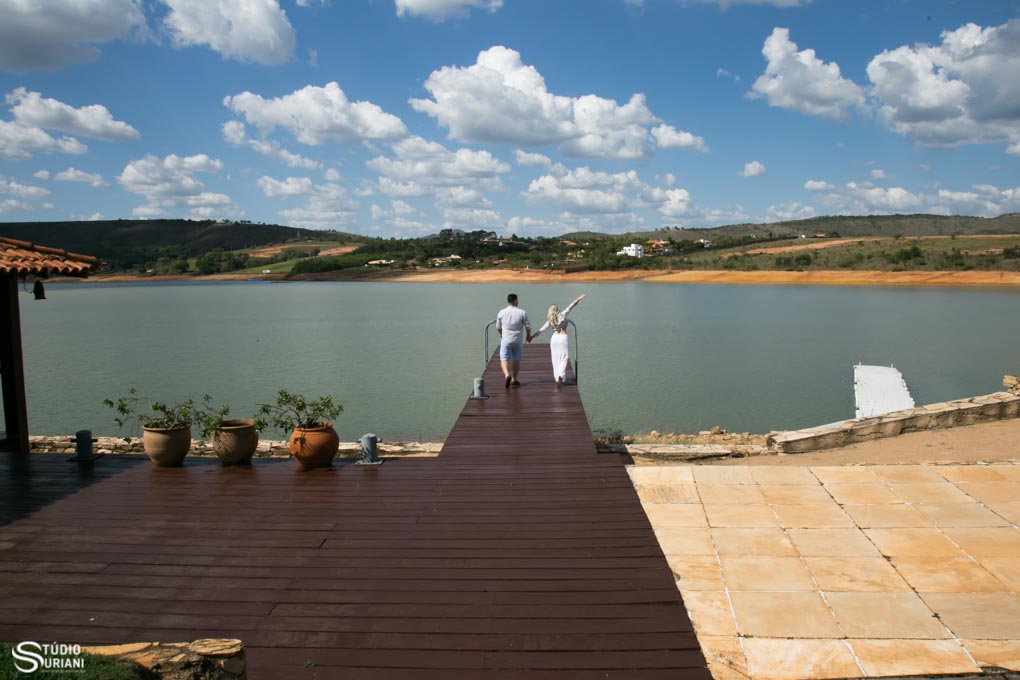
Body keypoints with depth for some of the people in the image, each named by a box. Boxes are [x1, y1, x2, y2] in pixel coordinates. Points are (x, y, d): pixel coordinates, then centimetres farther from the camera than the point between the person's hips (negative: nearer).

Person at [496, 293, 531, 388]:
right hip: (518, 340, 0)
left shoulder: (501, 313, -4)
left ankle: (507, 375, -22)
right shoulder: (522, 312, -8)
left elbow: (498, 327, 9)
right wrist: (529, 336, 17)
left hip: (505, 340, 0)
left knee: (504, 359, 2)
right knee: (516, 360, 13)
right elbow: (528, 326, -2)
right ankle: (514, 379, 21)